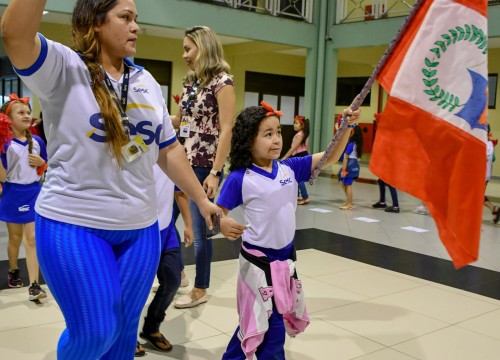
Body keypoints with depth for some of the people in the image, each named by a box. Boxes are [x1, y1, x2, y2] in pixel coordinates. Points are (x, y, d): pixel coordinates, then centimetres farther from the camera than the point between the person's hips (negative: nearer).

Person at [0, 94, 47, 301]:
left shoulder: (37, 142, 1)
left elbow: (46, 170, 13)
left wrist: (42, 162, -9)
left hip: (33, 193, 2)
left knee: (32, 238, -3)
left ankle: (34, 285, -4)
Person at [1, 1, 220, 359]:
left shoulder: (147, 82, 9)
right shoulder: (64, 68, -8)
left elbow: (168, 149, 14)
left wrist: (201, 199, 15)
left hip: (140, 226, 6)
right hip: (75, 224, -5)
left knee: (125, 328, 15)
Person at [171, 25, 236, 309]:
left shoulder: (222, 82, -10)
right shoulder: (190, 82, 13)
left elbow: (226, 131, -15)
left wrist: (215, 172, -19)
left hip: (204, 167, -8)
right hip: (182, 162, 8)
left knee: (200, 229, 0)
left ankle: (201, 290, 17)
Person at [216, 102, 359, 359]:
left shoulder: (290, 169, -2)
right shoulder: (239, 178, -14)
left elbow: (330, 157, 0)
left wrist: (346, 126, -12)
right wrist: (224, 225, -32)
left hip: (286, 257, 6)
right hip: (258, 260, -6)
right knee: (271, 323, 2)